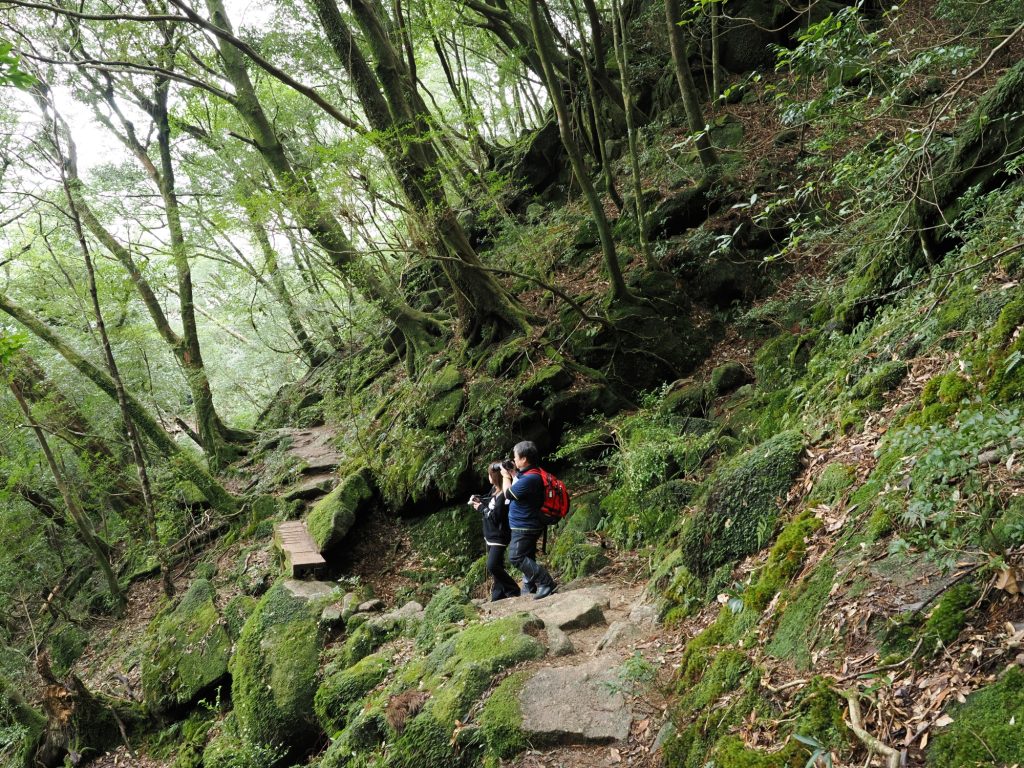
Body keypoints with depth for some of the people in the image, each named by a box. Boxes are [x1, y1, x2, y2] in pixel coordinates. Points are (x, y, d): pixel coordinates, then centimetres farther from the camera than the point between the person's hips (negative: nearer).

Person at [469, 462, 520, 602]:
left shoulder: (504, 495, -25)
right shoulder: (494, 489, 4)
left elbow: (495, 517, -26)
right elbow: (489, 500, 23)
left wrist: (480, 508, -14)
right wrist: (478, 499, 4)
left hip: (499, 536, -10)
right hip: (490, 534, 10)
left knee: (493, 566, -13)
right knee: (495, 566, 15)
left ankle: (514, 591, 0)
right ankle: (499, 595, 24)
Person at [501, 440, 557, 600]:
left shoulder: (530, 478, -26)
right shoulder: (526, 474, 7)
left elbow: (508, 493, -17)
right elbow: (517, 489, 20)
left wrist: (506, 476, -1)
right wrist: (513, 474, 10)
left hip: (524, 527, -11)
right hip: (526, 525, 11)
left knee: (516, 557, -13)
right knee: (526, 556, 20)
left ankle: (546, 583, -15)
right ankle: (529, 587, 33)